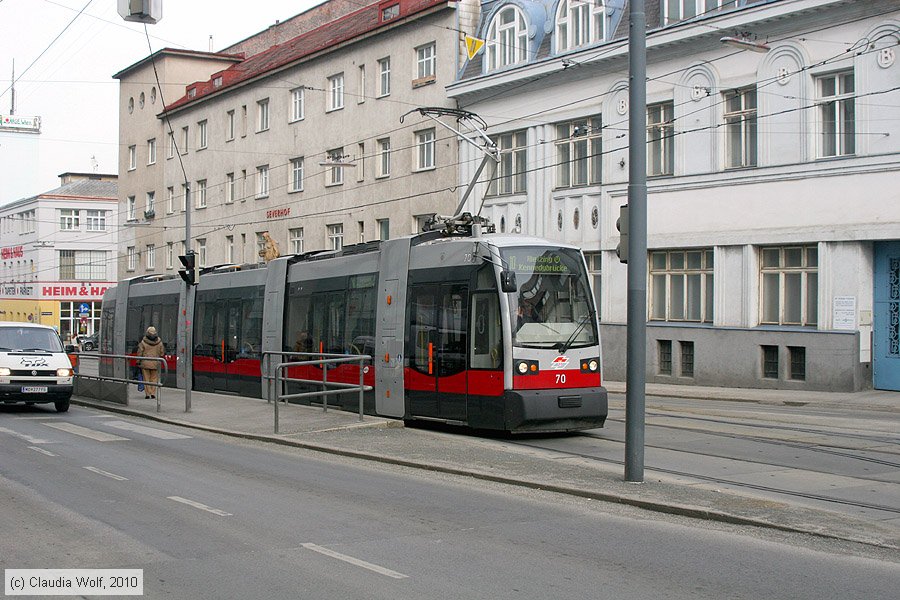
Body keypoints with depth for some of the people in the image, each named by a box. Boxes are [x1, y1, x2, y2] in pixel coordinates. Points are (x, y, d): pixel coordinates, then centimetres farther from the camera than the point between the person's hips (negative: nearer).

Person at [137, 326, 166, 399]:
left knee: (146, 379, 5)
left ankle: (147, 394, 3)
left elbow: (140, 353, -5)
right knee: (154, 378, 10)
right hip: (155, 363, 2)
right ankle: (153, 393, 5)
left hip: (145, 363, -2)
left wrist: (138, 362, 5)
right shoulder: (159, 342, 1)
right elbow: (162, 353, 8)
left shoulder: (143, 342, -8)